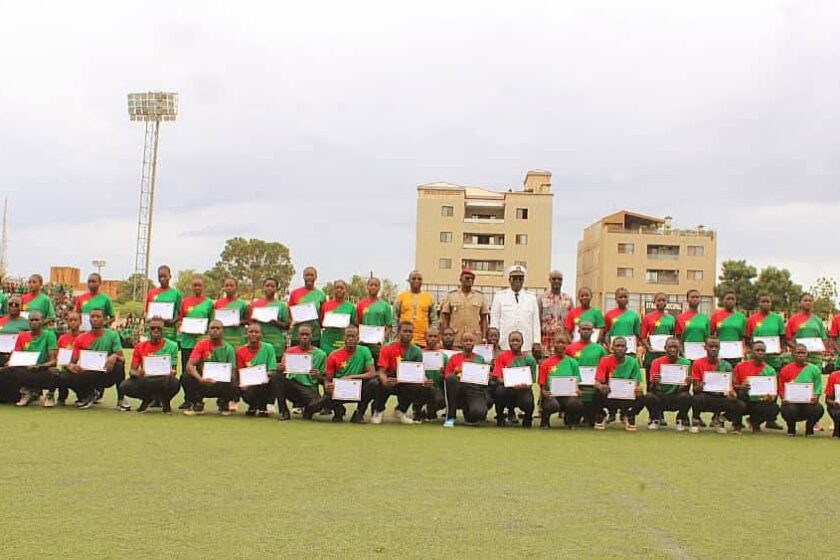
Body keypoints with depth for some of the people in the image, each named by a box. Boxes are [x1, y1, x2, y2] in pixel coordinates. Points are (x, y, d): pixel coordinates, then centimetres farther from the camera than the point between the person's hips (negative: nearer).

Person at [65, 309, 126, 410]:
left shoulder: (112, 335, -4)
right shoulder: (81, 338, 0)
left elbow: (122, 358, -10)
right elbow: (72, 362, 0)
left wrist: (115, 356, -33)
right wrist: (72, 367, -25)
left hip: (106, 375, -2)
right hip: (88, 376, 2)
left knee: (119, 365, -33)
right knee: (65, 377, -24)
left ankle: (121, 399, -10)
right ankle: (88, 395, 6)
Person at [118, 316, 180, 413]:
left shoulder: (171, 346, -3)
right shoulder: (140, 347, 2)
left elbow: (173, 369, -3)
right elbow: (132, 371, 0)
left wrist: (172, 372, -28)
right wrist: (136, 373, -24)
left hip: (163, 380, -2)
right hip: (144, 380, 2)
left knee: (174, 383, -37)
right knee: (124, 386, -26)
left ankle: (165, 401, 2)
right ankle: (147, 399, 7)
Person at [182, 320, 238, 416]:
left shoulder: (229, 349, -3)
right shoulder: (202, 344, -5)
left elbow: (232, 372, -5)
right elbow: (189, 365, -16)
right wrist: (201, 379, -34)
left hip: (221, 384, -1)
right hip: (202, 382, 1)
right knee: (186, 378, -28)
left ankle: (223, 403, 3)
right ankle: (197, 405, -1)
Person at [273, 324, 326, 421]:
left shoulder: (320, 354, 4)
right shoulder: (290, 351, 9)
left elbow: (324, 380, 7)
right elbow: (282, 373, 5)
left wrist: (318, 376, -17)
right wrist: (279, 369, -18)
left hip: (310, 388, -2)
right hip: (292, 385, 2)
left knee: (318, 403, -35)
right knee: (275, 377, -26)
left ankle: (307, 410, 4)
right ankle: (283, 411, -14)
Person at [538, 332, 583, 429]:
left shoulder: (572, 362, 9)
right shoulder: (546, 363, 5)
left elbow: (577, 382, 10)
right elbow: (542, 384, 4)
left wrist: (577, 391, -12)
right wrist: (544, 392, -17)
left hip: (568, 394, 1)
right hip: (551, 394, -1)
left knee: (577, 403, -33)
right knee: (553, 405, -37)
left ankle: (569, 419, 4)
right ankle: (545, 418, 2)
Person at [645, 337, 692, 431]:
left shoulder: (685, 363, -5)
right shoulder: (657, 362, -5)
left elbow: (685, 389, -6)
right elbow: (651, 389, -9)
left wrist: (687, 383, -29)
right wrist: (654, 383, -32)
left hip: (677, 397, 0)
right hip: (660, 397, 0)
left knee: (686, 396, -32)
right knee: (649, 396, -32)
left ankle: (681, 420, 0)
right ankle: (655, 420, 1)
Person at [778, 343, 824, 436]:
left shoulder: (814, 369, 3)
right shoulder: (786, 369, 2)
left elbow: (818, 388, 2)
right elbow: (781, 389, 4)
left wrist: (815, 398, -17)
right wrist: (784, 398, -14)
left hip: (809, 402, 1)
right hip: (791, 402, -1)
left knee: (819, 409, -31)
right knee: (789, 410, -35)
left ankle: (809, 428, 3)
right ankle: (791, 429, 2)